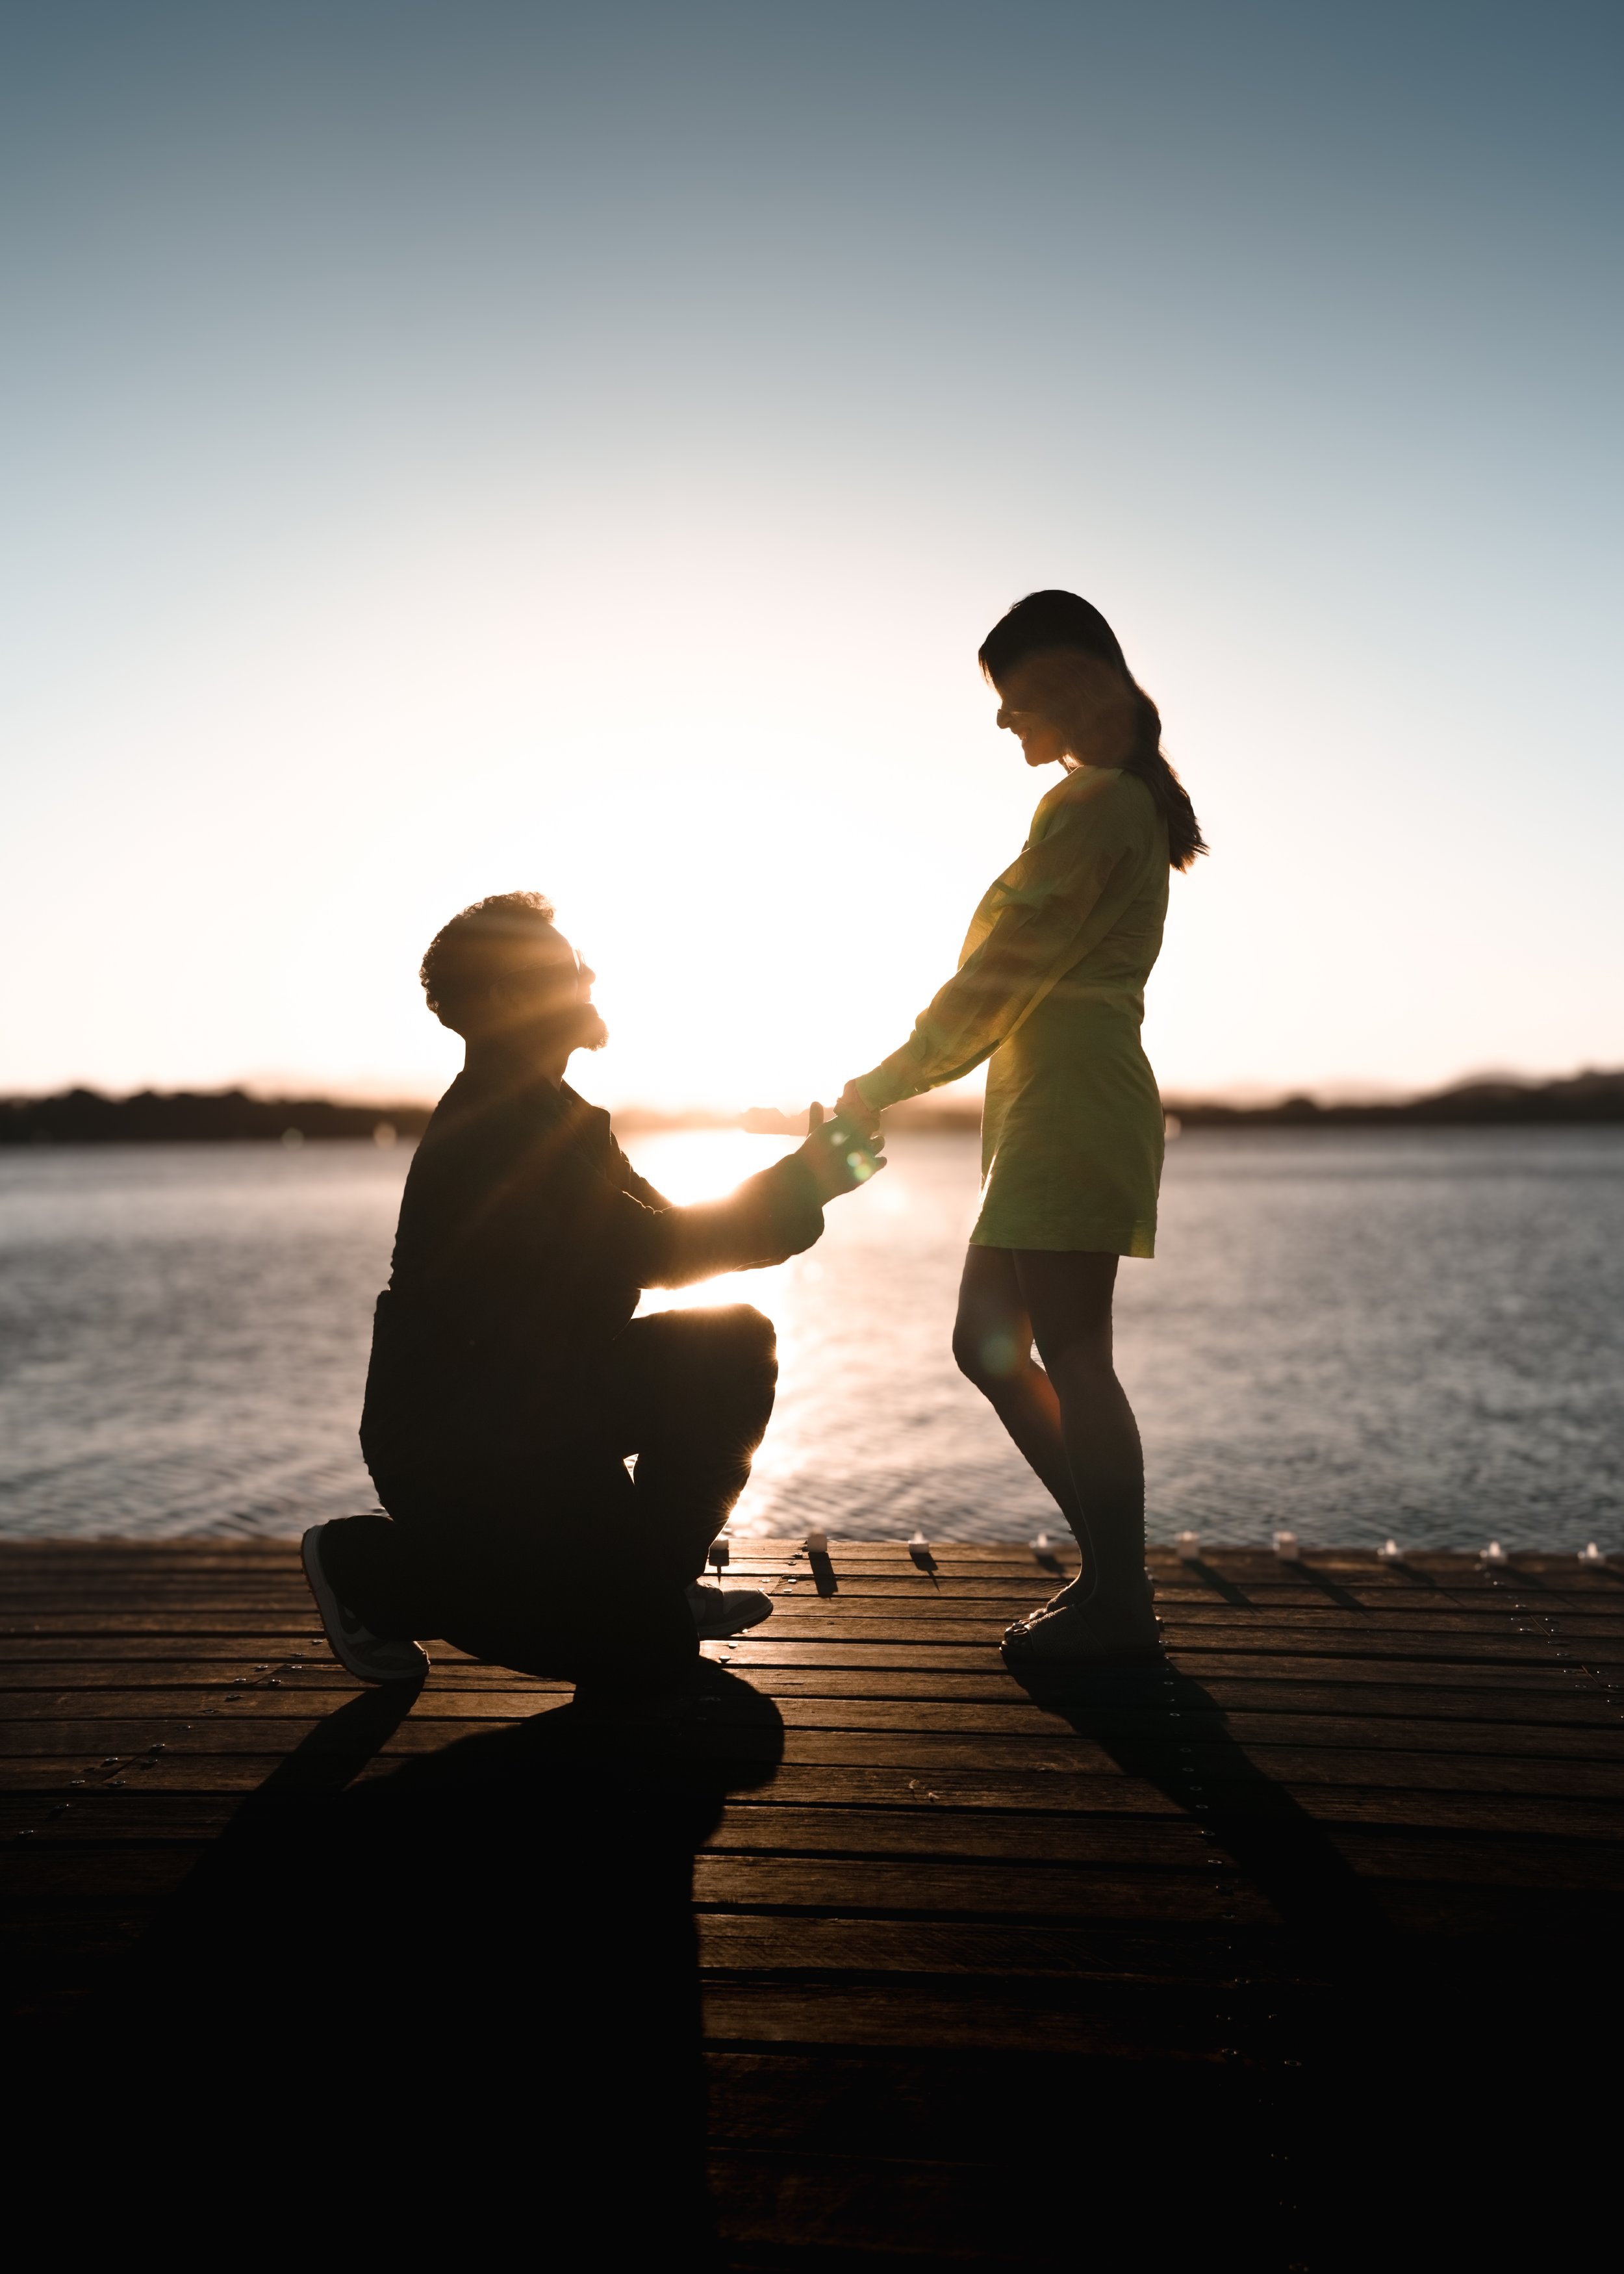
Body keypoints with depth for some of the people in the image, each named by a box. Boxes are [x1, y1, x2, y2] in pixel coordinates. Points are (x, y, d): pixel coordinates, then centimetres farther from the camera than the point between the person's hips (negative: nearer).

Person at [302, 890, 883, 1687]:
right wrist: (797, 1188, -18)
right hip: (453, 1444, -10)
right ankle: (373, 1568, 1)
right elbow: (650, 1254, -25)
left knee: (734, 1343, 1)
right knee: (648, 1647, -10)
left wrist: (797, 1186, -4)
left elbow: (664, 1236, 9)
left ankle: (650, 1571, 13)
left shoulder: (547, 1115, 12)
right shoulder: (490, 1126, -21)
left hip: (536, 1398, 10)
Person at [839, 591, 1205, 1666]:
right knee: (987, 1342, 12)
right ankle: (1114, 1568, 19)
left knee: (1071, 1357, -6)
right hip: (1058, 1103, 10)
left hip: (1071, 1101, -10)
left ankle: (1117, 1608, 5)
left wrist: (886, 1082, -6)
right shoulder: (1130, 801, 21)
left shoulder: (1090, 805, -12)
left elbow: (1001, 973, -14)